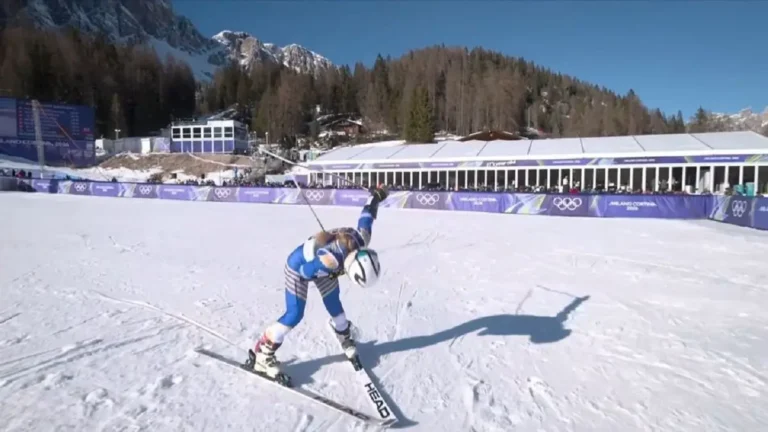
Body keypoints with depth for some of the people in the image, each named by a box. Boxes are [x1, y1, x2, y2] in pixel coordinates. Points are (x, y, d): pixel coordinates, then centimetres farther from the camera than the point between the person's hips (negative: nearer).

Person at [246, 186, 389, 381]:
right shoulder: (329, 260, -48)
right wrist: (335, 272, -17)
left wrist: (376, 196, 8)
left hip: (318, 263, 6)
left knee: (335, 307, 15)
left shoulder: (363, 238, -29)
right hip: (299, 265, -6)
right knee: (294, 315, -10)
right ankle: (261, 356, 6)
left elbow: (366, 215, -11)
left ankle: (345, 339, 42)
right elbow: (305, 271, -30)